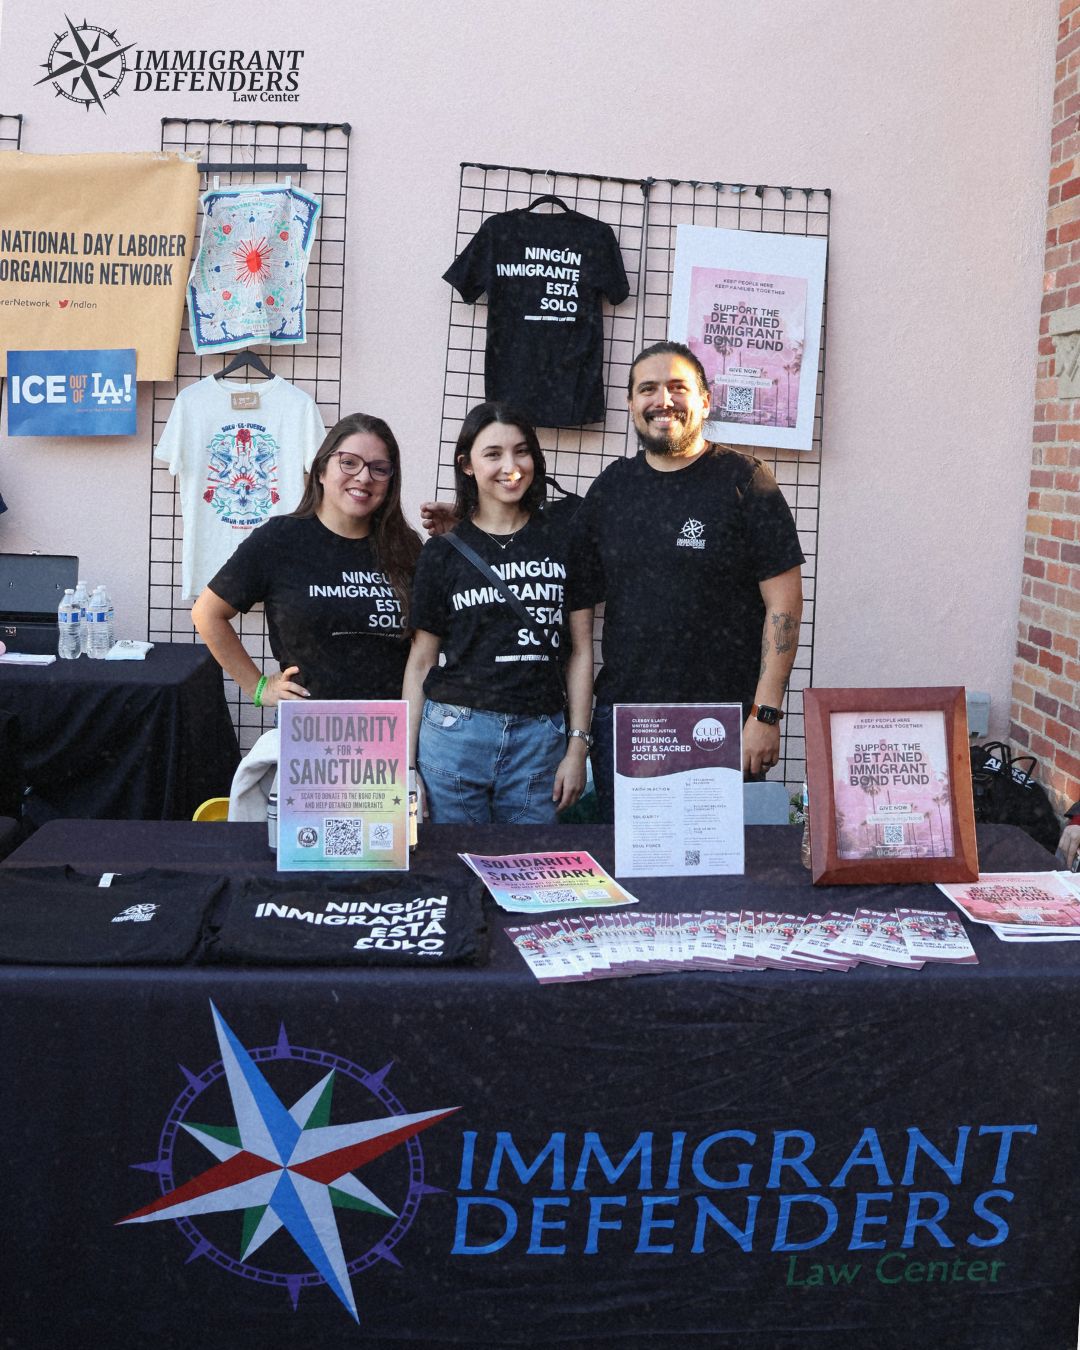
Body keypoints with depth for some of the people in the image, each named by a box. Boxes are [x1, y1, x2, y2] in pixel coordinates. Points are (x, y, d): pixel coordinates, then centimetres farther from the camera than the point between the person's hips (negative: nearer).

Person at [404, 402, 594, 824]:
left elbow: (580, 652, 6)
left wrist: (577, 746, 0)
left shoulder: (563, 544, 5)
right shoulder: (443, 552, 4)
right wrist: (406, 762, 1)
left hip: (539, 737, 1)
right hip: (455, 734, 0)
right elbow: (421, 663, 6)